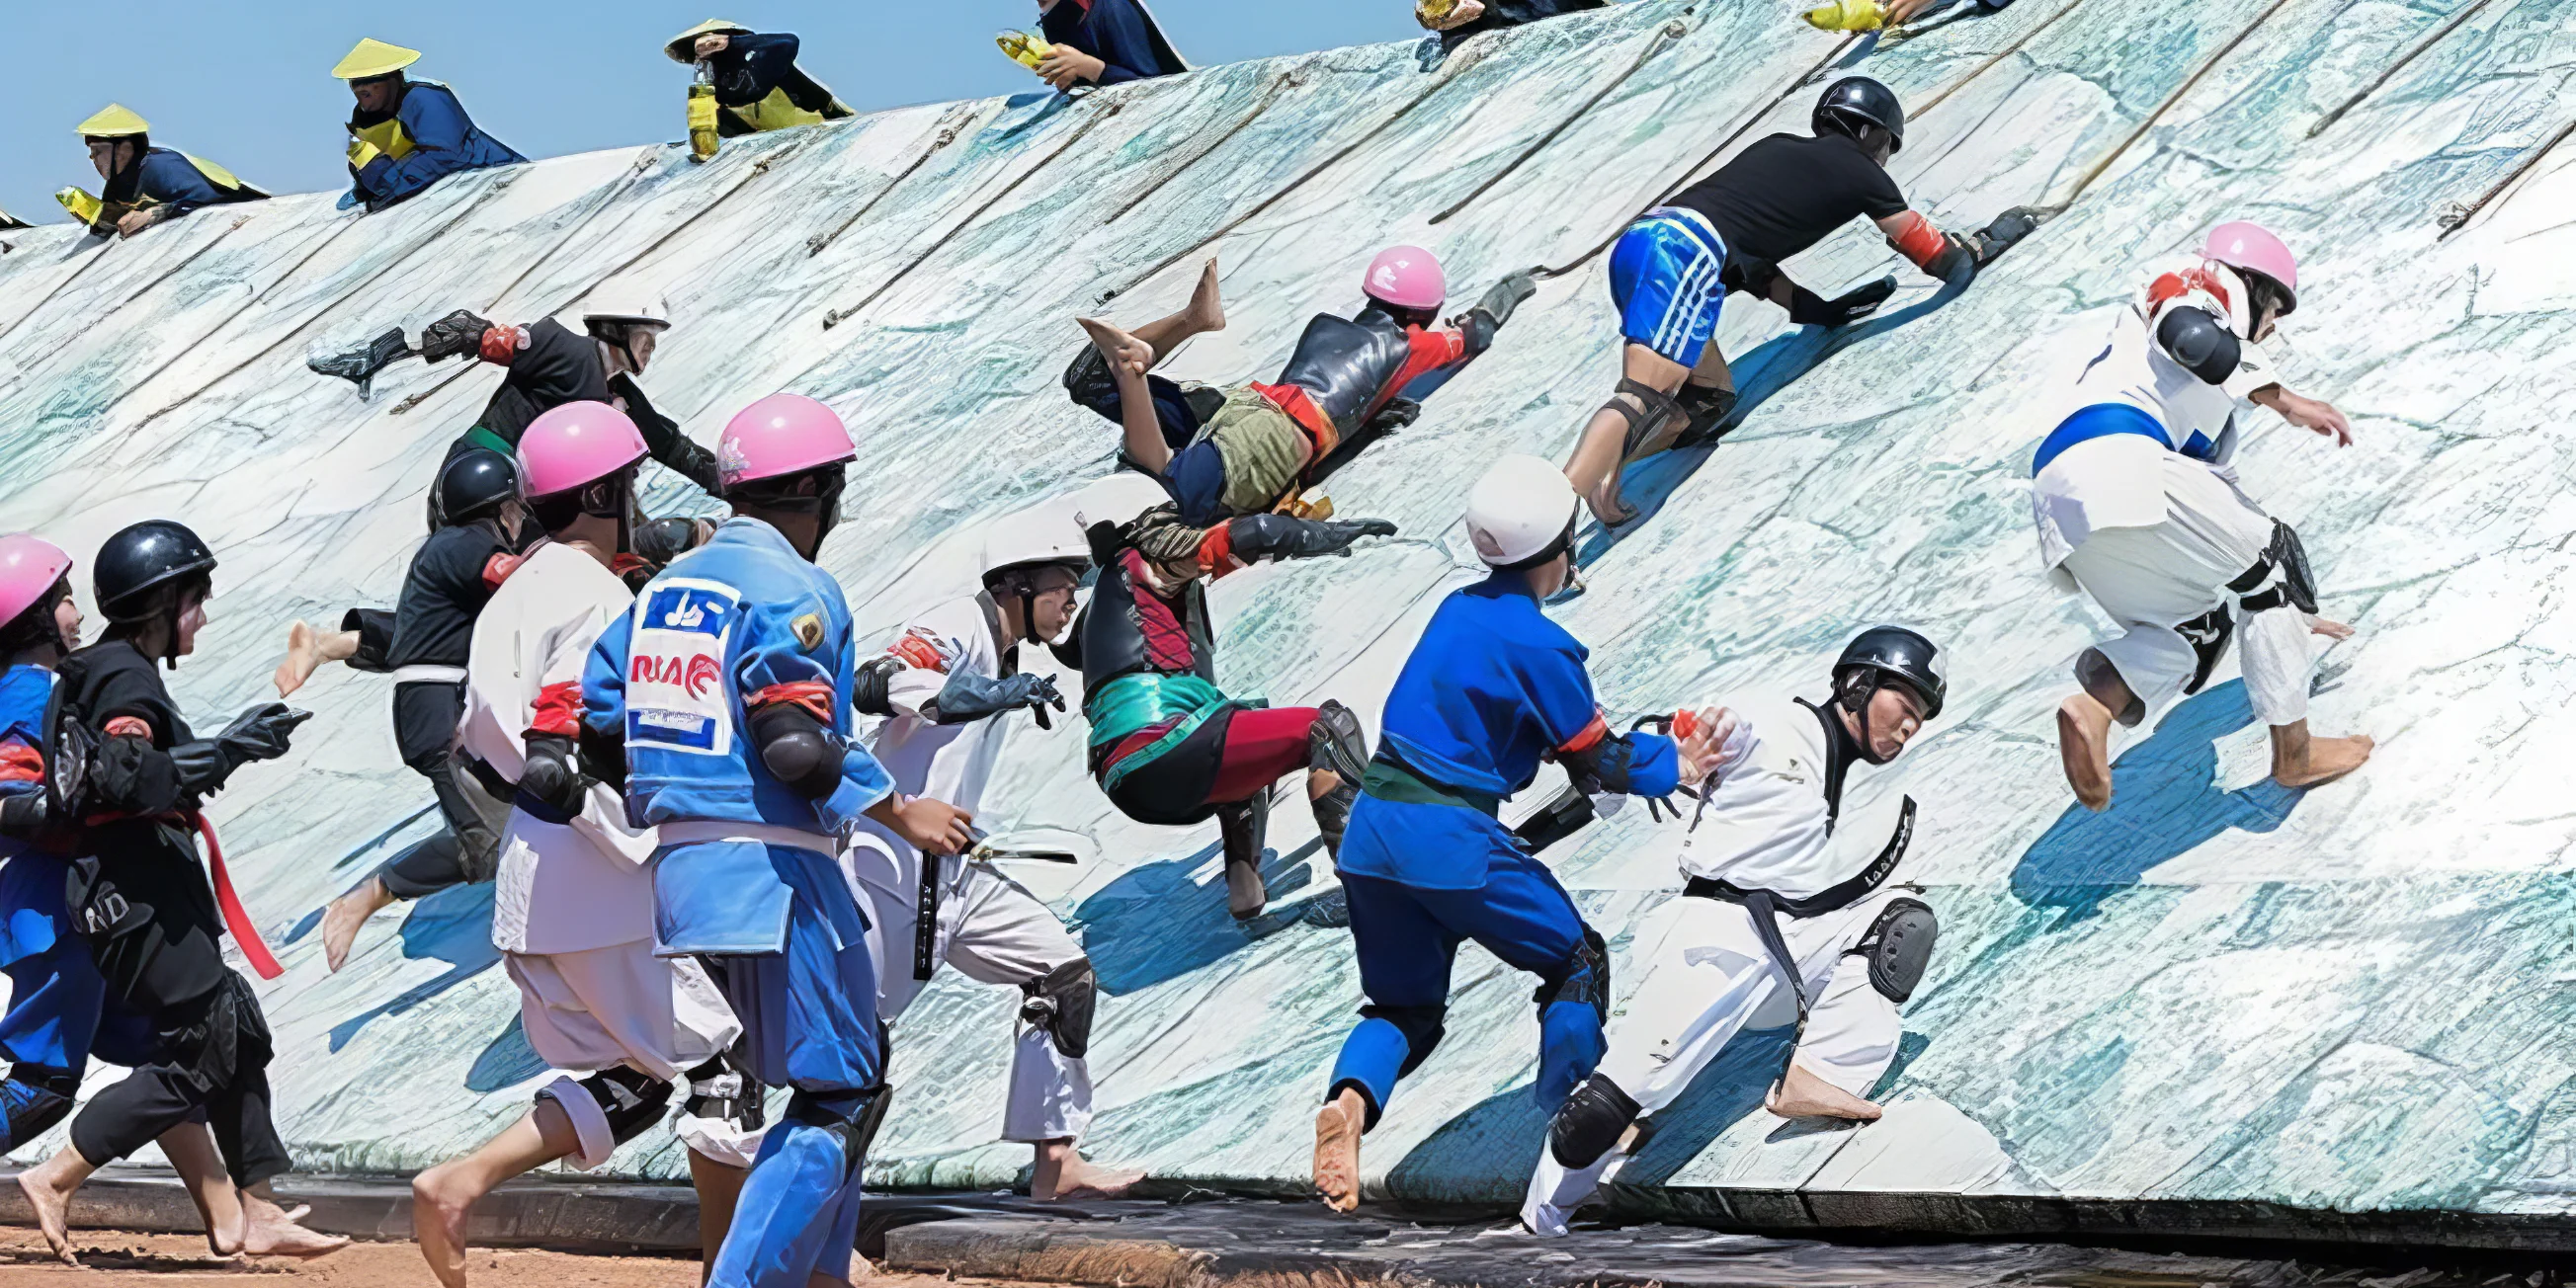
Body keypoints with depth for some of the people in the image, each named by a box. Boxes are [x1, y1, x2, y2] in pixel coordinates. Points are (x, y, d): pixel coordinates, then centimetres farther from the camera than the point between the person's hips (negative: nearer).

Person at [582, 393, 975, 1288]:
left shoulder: (668, 585, 14)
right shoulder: (793, 588, -10)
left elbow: (597, 727, 13)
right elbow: (795, 744, -21)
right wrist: (901, 812, -12)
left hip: (682, 868, 9)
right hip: (772, 869, -9)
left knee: (838, 1078, 21)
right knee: (839, 1096, -4)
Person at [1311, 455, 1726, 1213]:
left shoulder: (1458, 610, 12)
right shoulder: (1538, 644, -11)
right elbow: (1597, 765, -2)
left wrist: (1648, 751, 19)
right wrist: (1673, 766, 15)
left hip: (1373, 825, 7)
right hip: (1452, 837, -7)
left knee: (1406, 1006, 17)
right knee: (1578, 961, 14)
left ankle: (1352, 1097, -13)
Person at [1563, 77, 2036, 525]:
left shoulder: (1776, 148, 31)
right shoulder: (1862, 174, 14)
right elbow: (1943, 259, 22)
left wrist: (1817, 309, 35)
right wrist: (1991, 240, 40)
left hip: (1634, 244, 8)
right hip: (1686, 255, -8)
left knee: (1711, 403, 13)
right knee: (1644, 400, -21)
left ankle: (1599, 472, -7)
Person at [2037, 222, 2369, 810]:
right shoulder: (2205, 284, 15)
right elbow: (2189, 335, -10)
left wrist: (2286, 611, 50)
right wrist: (2283, 399, -6)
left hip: (2057, 504, 9)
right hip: (2114, 454, -9)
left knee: (2199, 625, 16)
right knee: (2270, 558, 7)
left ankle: (2096, 700, -13)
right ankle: (2293, 750, 7)